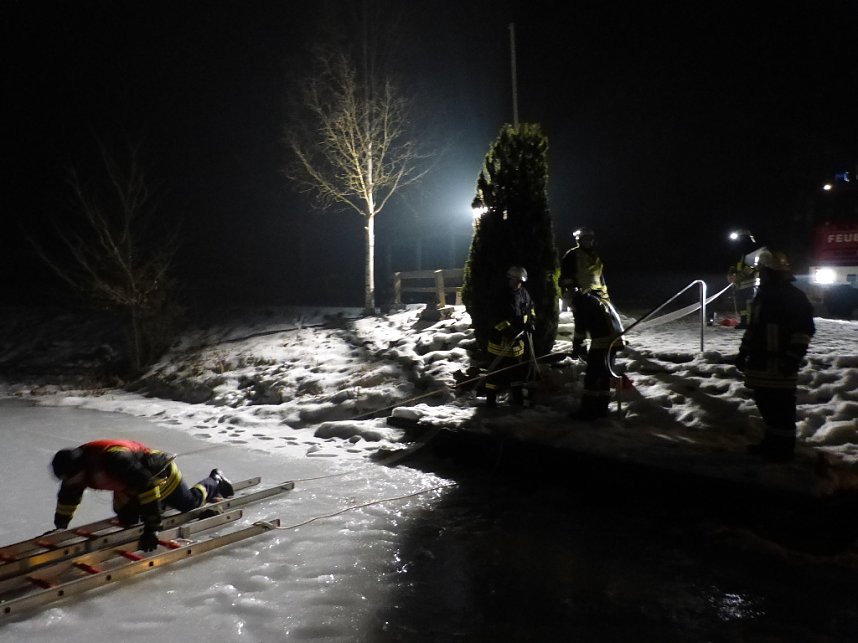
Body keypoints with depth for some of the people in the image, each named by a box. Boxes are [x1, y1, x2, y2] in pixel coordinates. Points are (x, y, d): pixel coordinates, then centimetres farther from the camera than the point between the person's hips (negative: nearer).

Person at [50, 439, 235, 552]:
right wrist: (60, 526, 4)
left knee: (190, 502, 9)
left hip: (161, 473, -7)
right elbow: (68, 495, 0)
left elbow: (147, 486, -47)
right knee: (127, 520, 13)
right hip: (133, 484, 7)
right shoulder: (77, 463, -21)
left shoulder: (114, 459, -46)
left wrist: (152, 527, -46)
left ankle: (215, 482, 38)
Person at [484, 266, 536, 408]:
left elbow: (530, 308, 21)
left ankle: (516, 396, 28)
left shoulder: (524, 294, 3)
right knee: (497, 369, -5)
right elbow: (496, 318, -21)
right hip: (501, 338, -7)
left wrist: (530, 322, 5)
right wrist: (508, 330, -26)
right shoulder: (500, 295, -18)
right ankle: (491, 398, 5)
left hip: (518, 337, 7)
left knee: (518, 367, 15)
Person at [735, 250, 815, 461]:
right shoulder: (762, 295, 15)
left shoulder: (794, 297, -8)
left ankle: (783, 446, 8)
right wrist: (743, 352, 19)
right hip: (760, 362, 8)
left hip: (781, 364, -8)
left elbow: (804, 330, -12)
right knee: (766, 404, 14)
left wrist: (793, 358, -19)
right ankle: (772, 441, 26)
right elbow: (752, 327, 22)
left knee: (781, 406, -2)